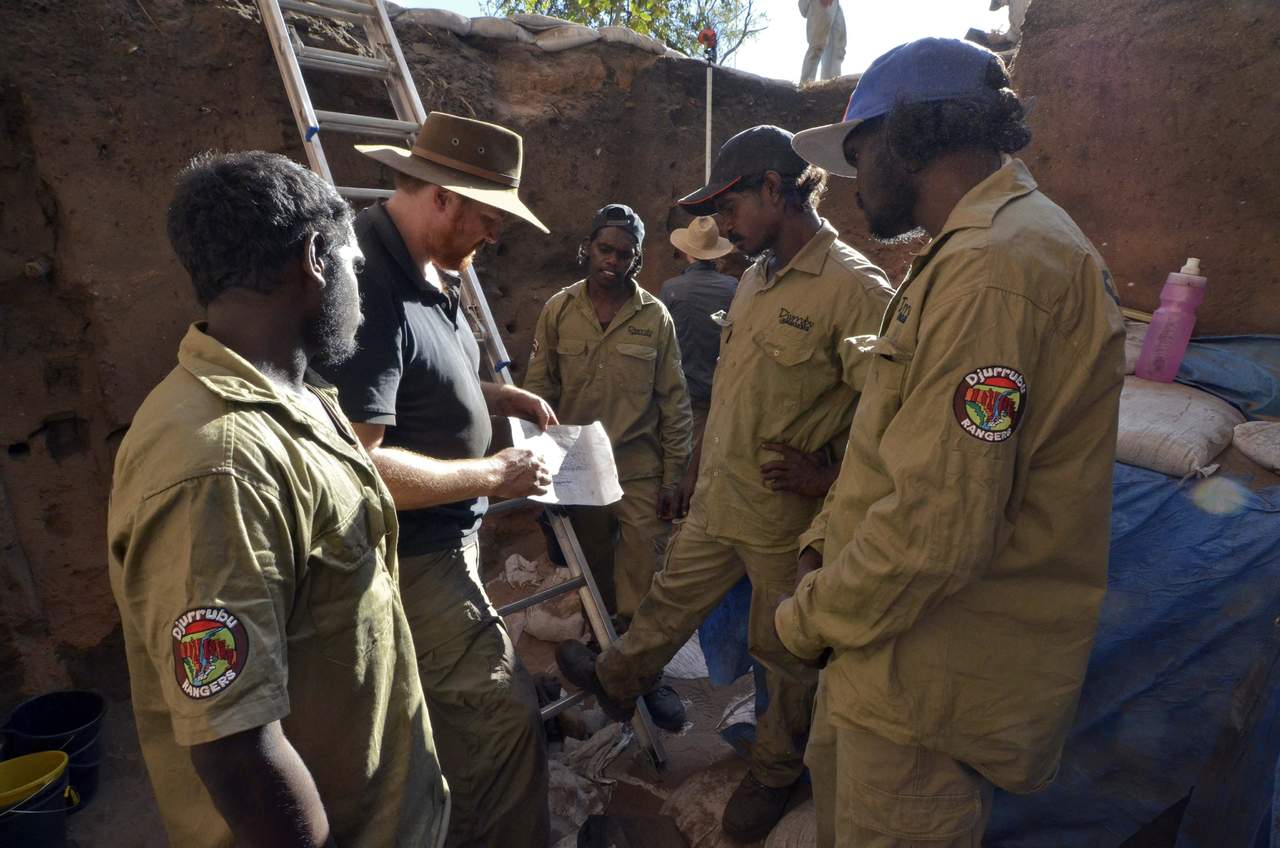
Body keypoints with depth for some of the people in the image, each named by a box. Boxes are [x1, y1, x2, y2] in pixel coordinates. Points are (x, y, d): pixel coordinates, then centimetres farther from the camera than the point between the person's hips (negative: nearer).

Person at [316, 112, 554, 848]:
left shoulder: (425, 272, 5)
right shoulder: (372, 290, -27)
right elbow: (358, 463, -30)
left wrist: (502, 397, 5)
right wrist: (493, 475, -22)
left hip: (441, 540, 10)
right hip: (413, 557, -10)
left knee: (452, 710, 24)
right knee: (502, 715, -1)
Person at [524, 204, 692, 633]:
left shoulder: (656, 316, -6)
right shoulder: (558, 309, -2)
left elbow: (674, 403, -2)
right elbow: (538, 388, 3)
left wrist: (672, 477, -3)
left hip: (640, 473, -2)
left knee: (642, 580, 3)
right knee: (591, 571, 19)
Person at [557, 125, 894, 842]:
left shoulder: (855, 288, -20)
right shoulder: (758, 277, 8)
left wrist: (829, 478, -19)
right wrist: (701, 460, 19)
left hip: (786, 521, -7)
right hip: (717, 503, 7)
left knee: (788, 655, 16)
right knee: (671, 600, 26)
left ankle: (776, 772, 41)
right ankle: (618, 680, 51)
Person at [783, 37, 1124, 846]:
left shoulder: (994, 268, -23)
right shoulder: (981, 249, 12)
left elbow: (939, 524, -29)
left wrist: (809, 619, -14)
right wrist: (826, 541, 5)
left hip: (935, 681, -9)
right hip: (905, 650, 9)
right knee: (837, 783, 26)